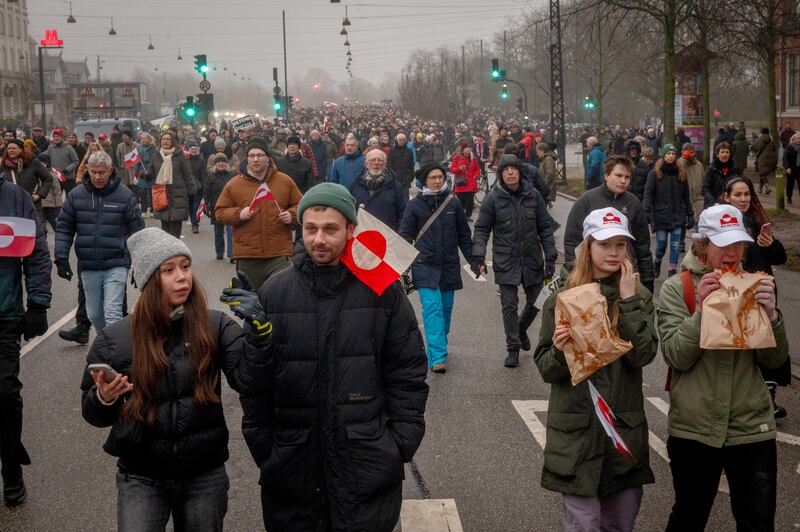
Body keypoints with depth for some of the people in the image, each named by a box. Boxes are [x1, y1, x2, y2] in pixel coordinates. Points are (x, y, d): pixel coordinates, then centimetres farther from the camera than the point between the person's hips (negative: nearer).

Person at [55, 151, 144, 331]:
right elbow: (64, 228, 8)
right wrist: (61, 257, -3)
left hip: (116, 265, -3)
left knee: (112, 313, -12)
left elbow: (136, 231, 1)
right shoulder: (76, 195, 2)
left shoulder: (124, 195, -4)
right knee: (94, 314, 13)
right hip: (88, 266, 4)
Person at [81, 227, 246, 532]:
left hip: (204, 475, 1)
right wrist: (104, 398, -17)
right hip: (141, 477, 0)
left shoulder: (216, 327, -6)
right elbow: (93, 414, 6)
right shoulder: (114, 339, -4)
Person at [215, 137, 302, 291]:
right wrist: (238, 214, -9)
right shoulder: (234, 184, 6)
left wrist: (292, 215, -5)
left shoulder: (285, 181, 8)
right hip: (247, 256, 0)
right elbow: (220, 212, 9)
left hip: (279, 255, 0)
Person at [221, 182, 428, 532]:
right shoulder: (274, 292, 1)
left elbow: (407, 371, 2)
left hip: (367, 460, -1)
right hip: (292, 461, 2)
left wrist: (403, 442, -2)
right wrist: (260, 446, 4)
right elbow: (254, 380, 6)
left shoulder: (382, 289, -2)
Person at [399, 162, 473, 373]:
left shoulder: (453, 203, 5)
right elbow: (405, 236, 2)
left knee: (446, 308, 10)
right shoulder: (415, 205, -1)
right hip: (425, 266, -3)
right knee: (432, 308, -14)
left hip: (449, 266, 3)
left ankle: (437, 349, 28)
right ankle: (437, 357, -18)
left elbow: (464, 235, 11)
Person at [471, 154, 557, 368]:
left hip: (532, 260, 2)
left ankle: (521, 329, 42)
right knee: (509, 306, 0)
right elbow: (481, 229, -3)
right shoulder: (493, 198, -6)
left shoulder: (533, 195, 0)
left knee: (536, 302, 13)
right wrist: (478, 256, -15)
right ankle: (513, 348, 14)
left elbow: (545, 228, 4)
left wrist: (550, 256, -1)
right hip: (506, 262, -2)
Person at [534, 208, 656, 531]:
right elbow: (546, 370, -1)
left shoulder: (640, 298, 3)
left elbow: (643, 355, -12)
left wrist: (628, 301, -13)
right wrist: (559, 350, -21)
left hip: (626, 428, 2)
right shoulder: (562, 300, -1)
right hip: (576, 429, -2)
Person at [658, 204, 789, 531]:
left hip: (752, 428, 2)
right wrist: (701, 309, -23)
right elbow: (676, 356, -12)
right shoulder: (676, 289, -4)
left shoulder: (753, 286, 5)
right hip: (694, 428, -2)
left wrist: (770, 315, -16)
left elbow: (774, 361, 1)